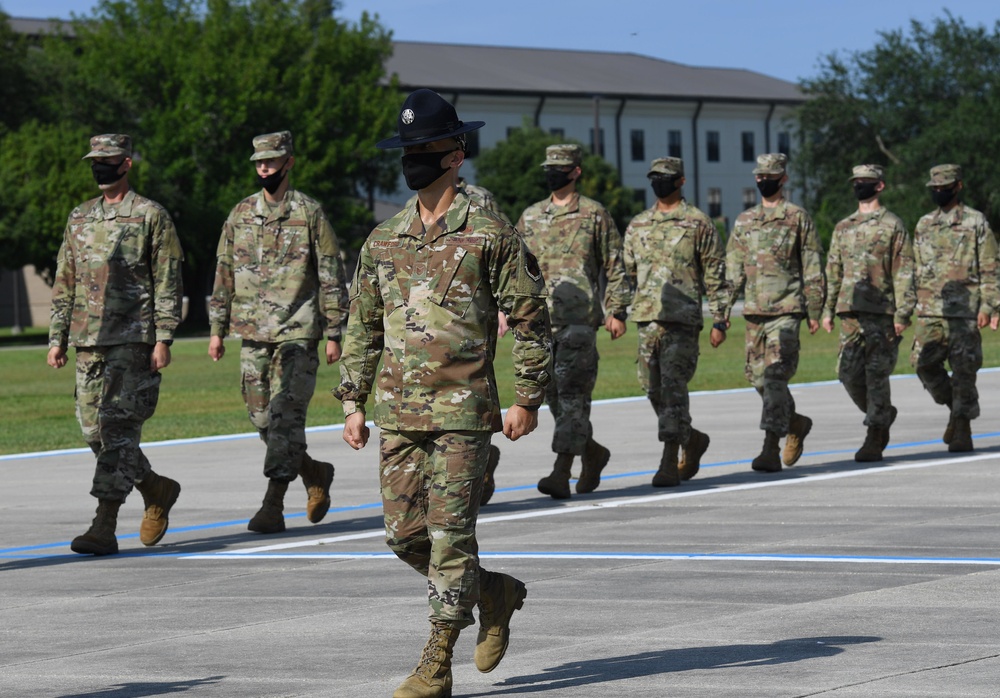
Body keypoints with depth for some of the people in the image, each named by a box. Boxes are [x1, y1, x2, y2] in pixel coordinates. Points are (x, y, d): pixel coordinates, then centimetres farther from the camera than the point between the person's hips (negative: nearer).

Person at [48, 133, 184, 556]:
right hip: (89, 341, 6)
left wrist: (164, 339, -12)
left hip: (133, 339, -6)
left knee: (118, 429, -12)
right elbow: (64, 283, 18)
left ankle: (105, 527, -14)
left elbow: (168, 284, -5)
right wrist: (57, 339, 12)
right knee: (94, 430, 5)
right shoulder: (79, 219, 16)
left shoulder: (151, 216, -1)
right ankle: (156, 490, 26)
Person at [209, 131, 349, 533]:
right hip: (253, 334, 5)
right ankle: (314, 473, 28)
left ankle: (273, 506, -10)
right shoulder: (240, 215, 10)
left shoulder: (309, 214, -1)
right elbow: (224, 274, 14)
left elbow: (332, 277, -1)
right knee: (262, 419, 7)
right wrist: (218, 329, 9)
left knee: (286, 419, -10)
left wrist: (333, 334, -5)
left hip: (298, 334, -5)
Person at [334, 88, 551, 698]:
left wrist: (527, 399, -7)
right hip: (398, 412, 6)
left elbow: (531, 319, -2)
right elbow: (364, 327, 18)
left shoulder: (490, 235, -4)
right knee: (405, 535, 5)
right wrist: (353, 402, 13)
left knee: (450, 535, -6)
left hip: (463, 412, -6)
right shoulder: (384, 241, 12)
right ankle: (495, 592, 29)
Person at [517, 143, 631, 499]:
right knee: (553, 394, 8)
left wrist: (616, 311, -4)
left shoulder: (595, 215, 2)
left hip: (579, 320, -5)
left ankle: (561, 474, -16)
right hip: (540, 319, 5)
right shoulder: (530, 217, 15)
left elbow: (615, 266, 3)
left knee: (572, 395, -11)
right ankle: (592, 453, 28)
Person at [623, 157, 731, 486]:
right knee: (654, 389, 8)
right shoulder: (638, 225, 15)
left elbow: (716, 277, -1)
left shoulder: (699, 224, 0)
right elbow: (626, 271, 21)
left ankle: (669, 464, -12)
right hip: (647, 319, 6)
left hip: (682, 319, -6)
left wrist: (720, 320, -5)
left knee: (673, 388, -12)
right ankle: (693, 438, 29)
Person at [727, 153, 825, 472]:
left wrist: (814, 310, -4)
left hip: (786, 310, -6)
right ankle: (796, 422, 30)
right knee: (758, 376, 8)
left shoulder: (798, 217, 1)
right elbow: (733, 269, 17)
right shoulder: (744, 221, 15)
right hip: (754, 310, 6)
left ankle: (771, 448, -18)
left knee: (775, 377, -14)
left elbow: (813, 267, 0)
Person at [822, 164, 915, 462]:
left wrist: (902, 313, -13)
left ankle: (875, 439, -3)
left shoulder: (892, 225, -1)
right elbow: (833, 270, 19)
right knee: (849, 373, 2)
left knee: (876, 375, -6)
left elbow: (904, 272, -6)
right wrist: (828, 310, 13)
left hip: (882, 311, -6)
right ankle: (884, 414, 24)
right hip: (851, 311, 6)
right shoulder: (843, 227, 16)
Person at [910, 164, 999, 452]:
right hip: (929, 309, 4)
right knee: (923, 362, -7)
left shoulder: (975, 222, 2)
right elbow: (916, 268, 20)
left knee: (963, 369, -4)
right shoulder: (924, 225, 16)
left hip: (964, 309, -4)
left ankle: (963, 430, 2)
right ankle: (954, 407, 15)